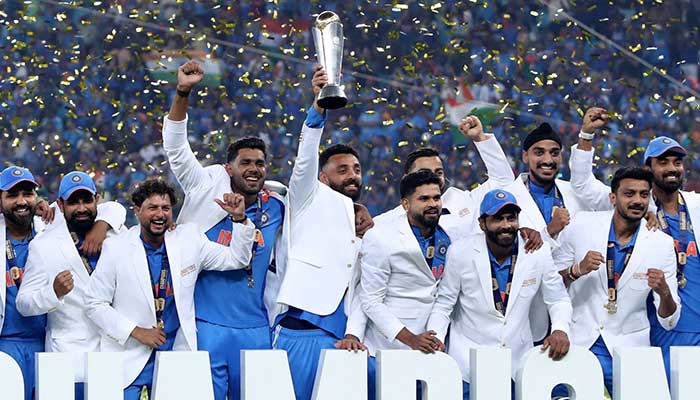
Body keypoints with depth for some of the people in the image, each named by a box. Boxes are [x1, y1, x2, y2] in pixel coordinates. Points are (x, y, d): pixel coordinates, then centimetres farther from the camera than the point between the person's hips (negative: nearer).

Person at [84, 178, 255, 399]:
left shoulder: (188, 239, 3)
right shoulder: (116, 249, -6)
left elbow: (236, 259, 12)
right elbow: (95, 305, -4)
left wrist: (240, 219, -4)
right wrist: (136, 331, -12)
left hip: (176, 354, 2)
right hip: (129, 359, -2)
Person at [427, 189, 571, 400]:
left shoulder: (538, 253, -4)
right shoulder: (460, 252, -7)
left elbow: (558, 300, 7)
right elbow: (443, 305, 0)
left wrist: (560, 330, -13)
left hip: (519, 362, 2)